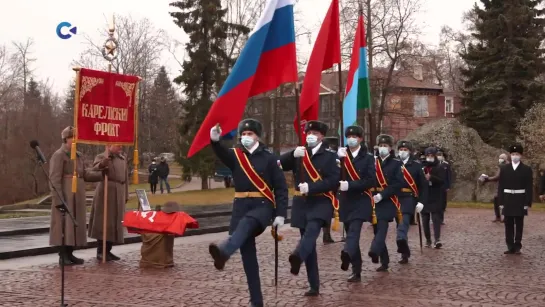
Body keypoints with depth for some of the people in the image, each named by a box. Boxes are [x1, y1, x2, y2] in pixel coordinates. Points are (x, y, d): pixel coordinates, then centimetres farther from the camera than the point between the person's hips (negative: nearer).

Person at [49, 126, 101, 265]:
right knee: (65, 224, -5)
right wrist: (59, 200, -21)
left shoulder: (79, 156, 15)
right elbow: (54, 179, -15)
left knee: (75, 223, 9)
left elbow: (85, 174, 13)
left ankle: (69, 253, 16)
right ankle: (63, 255, -1)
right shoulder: (59, 155, -9)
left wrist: (102, 174, 2)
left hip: (77, 196, 8)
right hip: (65, 196, -8)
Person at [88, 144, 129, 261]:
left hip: (119, 194, 6)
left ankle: (108, 250, 16)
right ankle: (100, 251, 2)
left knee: (115, 223, 8)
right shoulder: (101, 157, -2)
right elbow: (94, 170, -19)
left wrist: (126, 195, 16)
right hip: (105, 193, -6)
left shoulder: (123, 159, 15)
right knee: (103, 222, -4)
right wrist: (105, 160, -31)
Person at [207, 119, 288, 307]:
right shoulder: (235, 155, 8)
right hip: (241, 206, 4)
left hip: (263, 206, -4)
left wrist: (280, 214, -7)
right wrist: (215, 141, -38)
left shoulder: (269, 158, 1)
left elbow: (281, 187, 0)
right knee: (248, 255, 2)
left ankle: (223, 252, -65)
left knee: (246, 223, -37)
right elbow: (222, 154, -15)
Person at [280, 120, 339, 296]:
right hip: (302, 203, 5)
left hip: (321, 202, -4)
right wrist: (293, 154, -16)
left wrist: (310, 187, -19)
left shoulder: (329, 156, 2)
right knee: (308, 241, 6)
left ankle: (297, 256, -60)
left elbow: (334, 181, -10)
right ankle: (314, 286, 12)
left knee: (312, 229, -32)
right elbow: (278, 164, 2)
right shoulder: (298, 155, 14)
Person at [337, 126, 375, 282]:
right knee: (351, 233, 7)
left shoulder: (368, 157, 0)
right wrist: (340, 159, -16)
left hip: (361, 201, -4)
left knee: (353, 231, -22)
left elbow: (371, 181, -9)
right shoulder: (341, 156, 9)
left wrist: (349, 185, -18)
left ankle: (346, 254, -47)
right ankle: (356, 271, 14)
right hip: (346, 201, 4)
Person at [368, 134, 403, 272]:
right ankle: (384, 262, 13)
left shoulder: (396, 163, 1)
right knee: (377, 229, 5)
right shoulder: (372, 162, 12)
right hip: (374, 201, 4)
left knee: (382, 226, -24)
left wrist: (382, 194, -16)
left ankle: (374, 251, -43)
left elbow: (398, 184, -9)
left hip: (388, 201, -4)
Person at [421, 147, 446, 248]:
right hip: (424, 198, 3)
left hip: (436, 198, -3)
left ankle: (437, 239, -18)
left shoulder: (440, 168, 2)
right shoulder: (422, 168, 9)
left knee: (436, 218, -11)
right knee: (425, 220, 6)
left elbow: (442, 181, -11)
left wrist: (431, 177, -25)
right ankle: (428, 240, 14)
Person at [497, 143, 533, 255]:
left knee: (519, 225, 5)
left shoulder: (527, 169, -1)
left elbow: (529, 188, -2)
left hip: (520, 202, -2)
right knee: (508, 225, 5)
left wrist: (528, 203, -8)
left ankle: (517, 247, 12)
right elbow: (501, 186, 4)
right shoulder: (504, 169, 4)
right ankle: (510, 247, 11)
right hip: (508, 201, 2)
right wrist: (501, 202, -1)